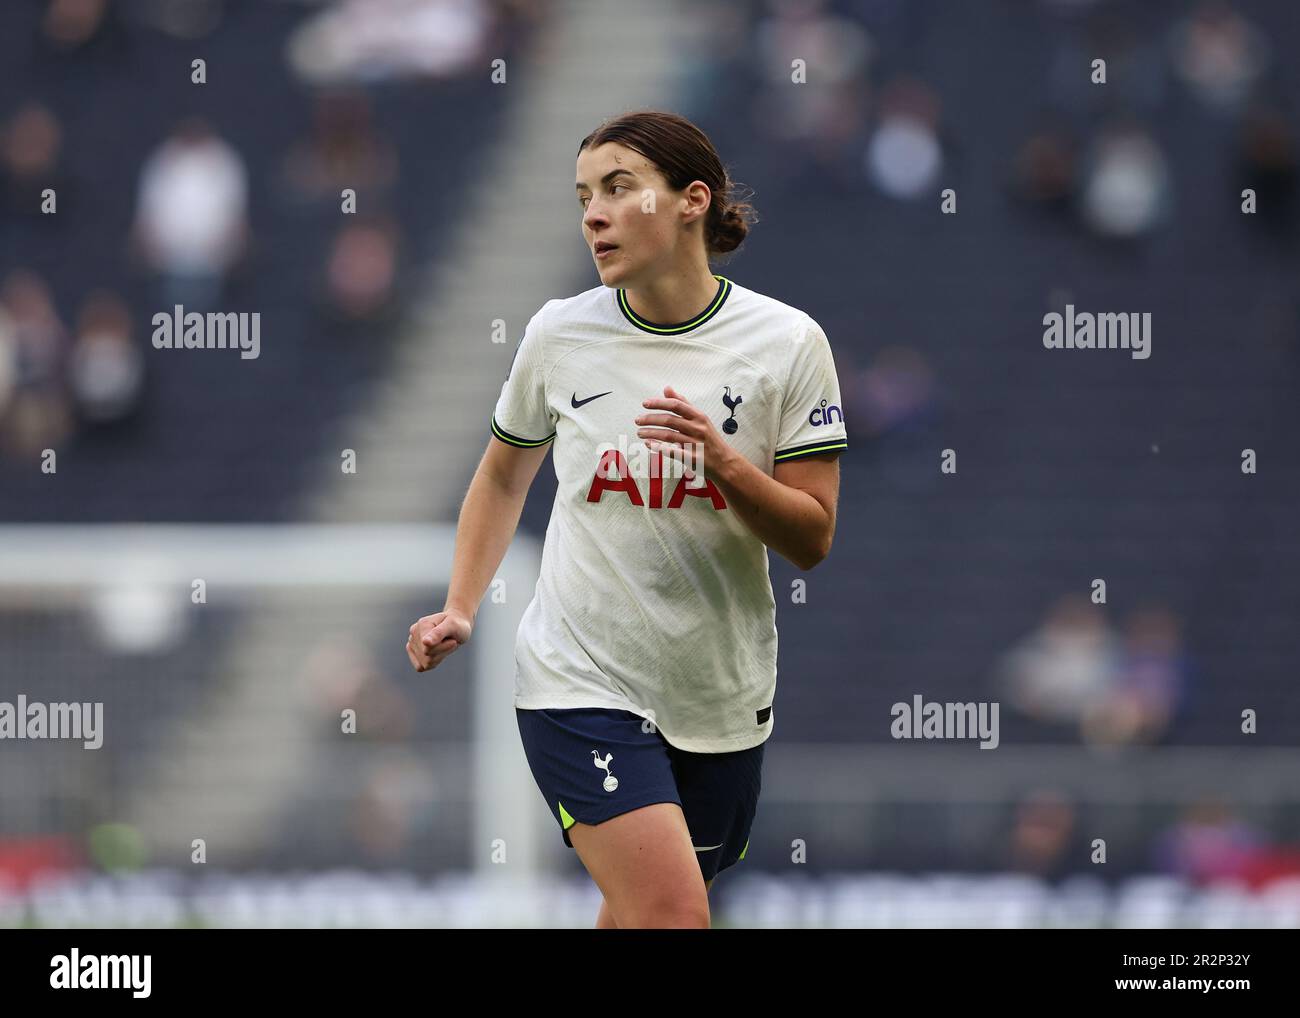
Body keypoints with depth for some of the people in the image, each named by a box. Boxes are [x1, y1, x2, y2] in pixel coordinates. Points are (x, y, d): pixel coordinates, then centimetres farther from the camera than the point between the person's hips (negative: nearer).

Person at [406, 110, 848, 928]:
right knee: (674, 916, -20)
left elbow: (813, 539, -5)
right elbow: (503, 476, 18)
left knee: (635, 916, 13)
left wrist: (724, 463, -21)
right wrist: (460, 610, 6)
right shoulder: (560, 335, -1)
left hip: (722, 703, 2)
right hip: (581, 684, -2)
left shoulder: (787, 343, -4)